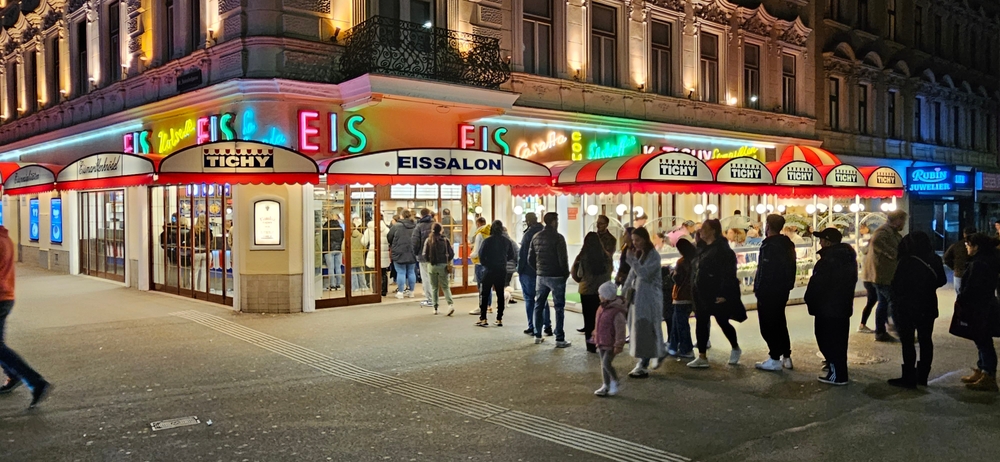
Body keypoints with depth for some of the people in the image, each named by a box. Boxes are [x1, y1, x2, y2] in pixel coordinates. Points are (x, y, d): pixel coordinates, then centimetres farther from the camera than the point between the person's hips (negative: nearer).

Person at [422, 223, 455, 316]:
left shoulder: (428, 240, -4)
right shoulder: (445, 240, -4)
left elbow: (425, 254, -5)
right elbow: (451, 253, -4)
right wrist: (448, 261, 14)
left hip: (432, 266, 0)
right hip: (443, 265, 0)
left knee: (434, 287, 12)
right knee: (445, 286, 6)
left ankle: (435, 308, 12)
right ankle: (450, 304, -14)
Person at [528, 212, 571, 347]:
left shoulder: (536, 237, 7)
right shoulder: (558, 237, -13)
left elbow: (530, 259, 9)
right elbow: (563, 259, -16)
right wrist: (566, 273, -1)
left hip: (540, 276, 6)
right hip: (556, 276, -6)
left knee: (539, 305, 15)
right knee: (559, 307, -1)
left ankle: (538, 336, 20)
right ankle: (559, 339, -2)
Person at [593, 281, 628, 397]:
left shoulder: (617, 312, -23)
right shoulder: (602, 308, 5)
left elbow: (620, 330, -20)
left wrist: (618, 345, -18)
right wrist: (596, 336, 23)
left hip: (611, 344, -9)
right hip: (602, 342, 9)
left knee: (606, 363, -11)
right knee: (603, 364, 13)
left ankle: (614, 382, 12)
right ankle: (606, 385, 24)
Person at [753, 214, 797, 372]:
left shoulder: (769, 245, -20)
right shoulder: (787, 244, 10)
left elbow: (764, 271, -24)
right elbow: (790, 269, 14)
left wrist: (759, 290, -18)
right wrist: (787, 286, 19)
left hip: (769, 292, -9)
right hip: (783, 290, 9)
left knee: (768, 325, -1)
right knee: (780, 323, 18)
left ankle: (775, 359, 2)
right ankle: (786, 357, 22)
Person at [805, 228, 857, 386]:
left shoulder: (829, 260, -23)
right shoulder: (847, 256, 8)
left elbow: (817, 284, -20)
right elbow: (851, 280, 16)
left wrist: (810, 300, -4)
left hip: (827, 307, -9)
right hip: (843, 305, 10)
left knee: (828, 341, -1)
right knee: (838, 340, 18)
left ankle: (837, 374, 1)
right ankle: (838, 370, 29)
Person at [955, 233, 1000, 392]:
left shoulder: (978, 264, -21)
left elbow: (971, 288, -23)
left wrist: (960, 300, -9)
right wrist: (962, 299, 10)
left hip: (979, 309, -10)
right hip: (986, 306, 10)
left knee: (984, 342, -4)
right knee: (983, 341, 16)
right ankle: (980, 372, 26)